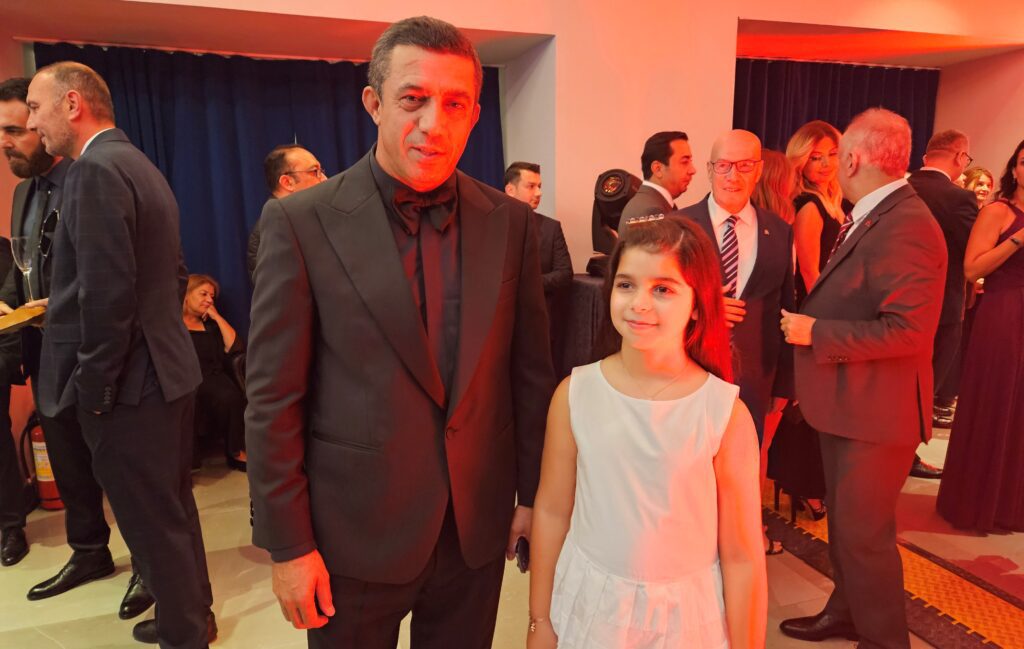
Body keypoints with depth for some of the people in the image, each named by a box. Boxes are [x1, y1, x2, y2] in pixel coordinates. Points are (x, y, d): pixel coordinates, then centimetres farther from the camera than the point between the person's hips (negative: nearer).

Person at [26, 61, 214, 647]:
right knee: (174, 509, 20)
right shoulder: (142, 167, 14)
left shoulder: (97, 169, -15)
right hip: (167, 369, 10)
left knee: (154, 523, 4)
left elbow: (107, 294, -22)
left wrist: (94, 388, -15)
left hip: (130, 385, -10)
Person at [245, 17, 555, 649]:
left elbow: (531, 370, 3)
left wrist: (534, 493, 6)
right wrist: (288, 545, -8)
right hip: (355, 533, -2)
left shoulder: (510, 221, -2)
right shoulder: (302, 222, -11)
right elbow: (273, 399, -9)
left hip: (477, 526, 3)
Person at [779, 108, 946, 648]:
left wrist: (815, 333, -23)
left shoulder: (905, 225, -23)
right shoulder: (869, 217, 8)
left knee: (864, 531, 5)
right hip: (846, 402, 10)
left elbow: (908, 330, -29)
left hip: (875, 410, -10)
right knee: (843, 518, 23)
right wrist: (807, 317, 4)